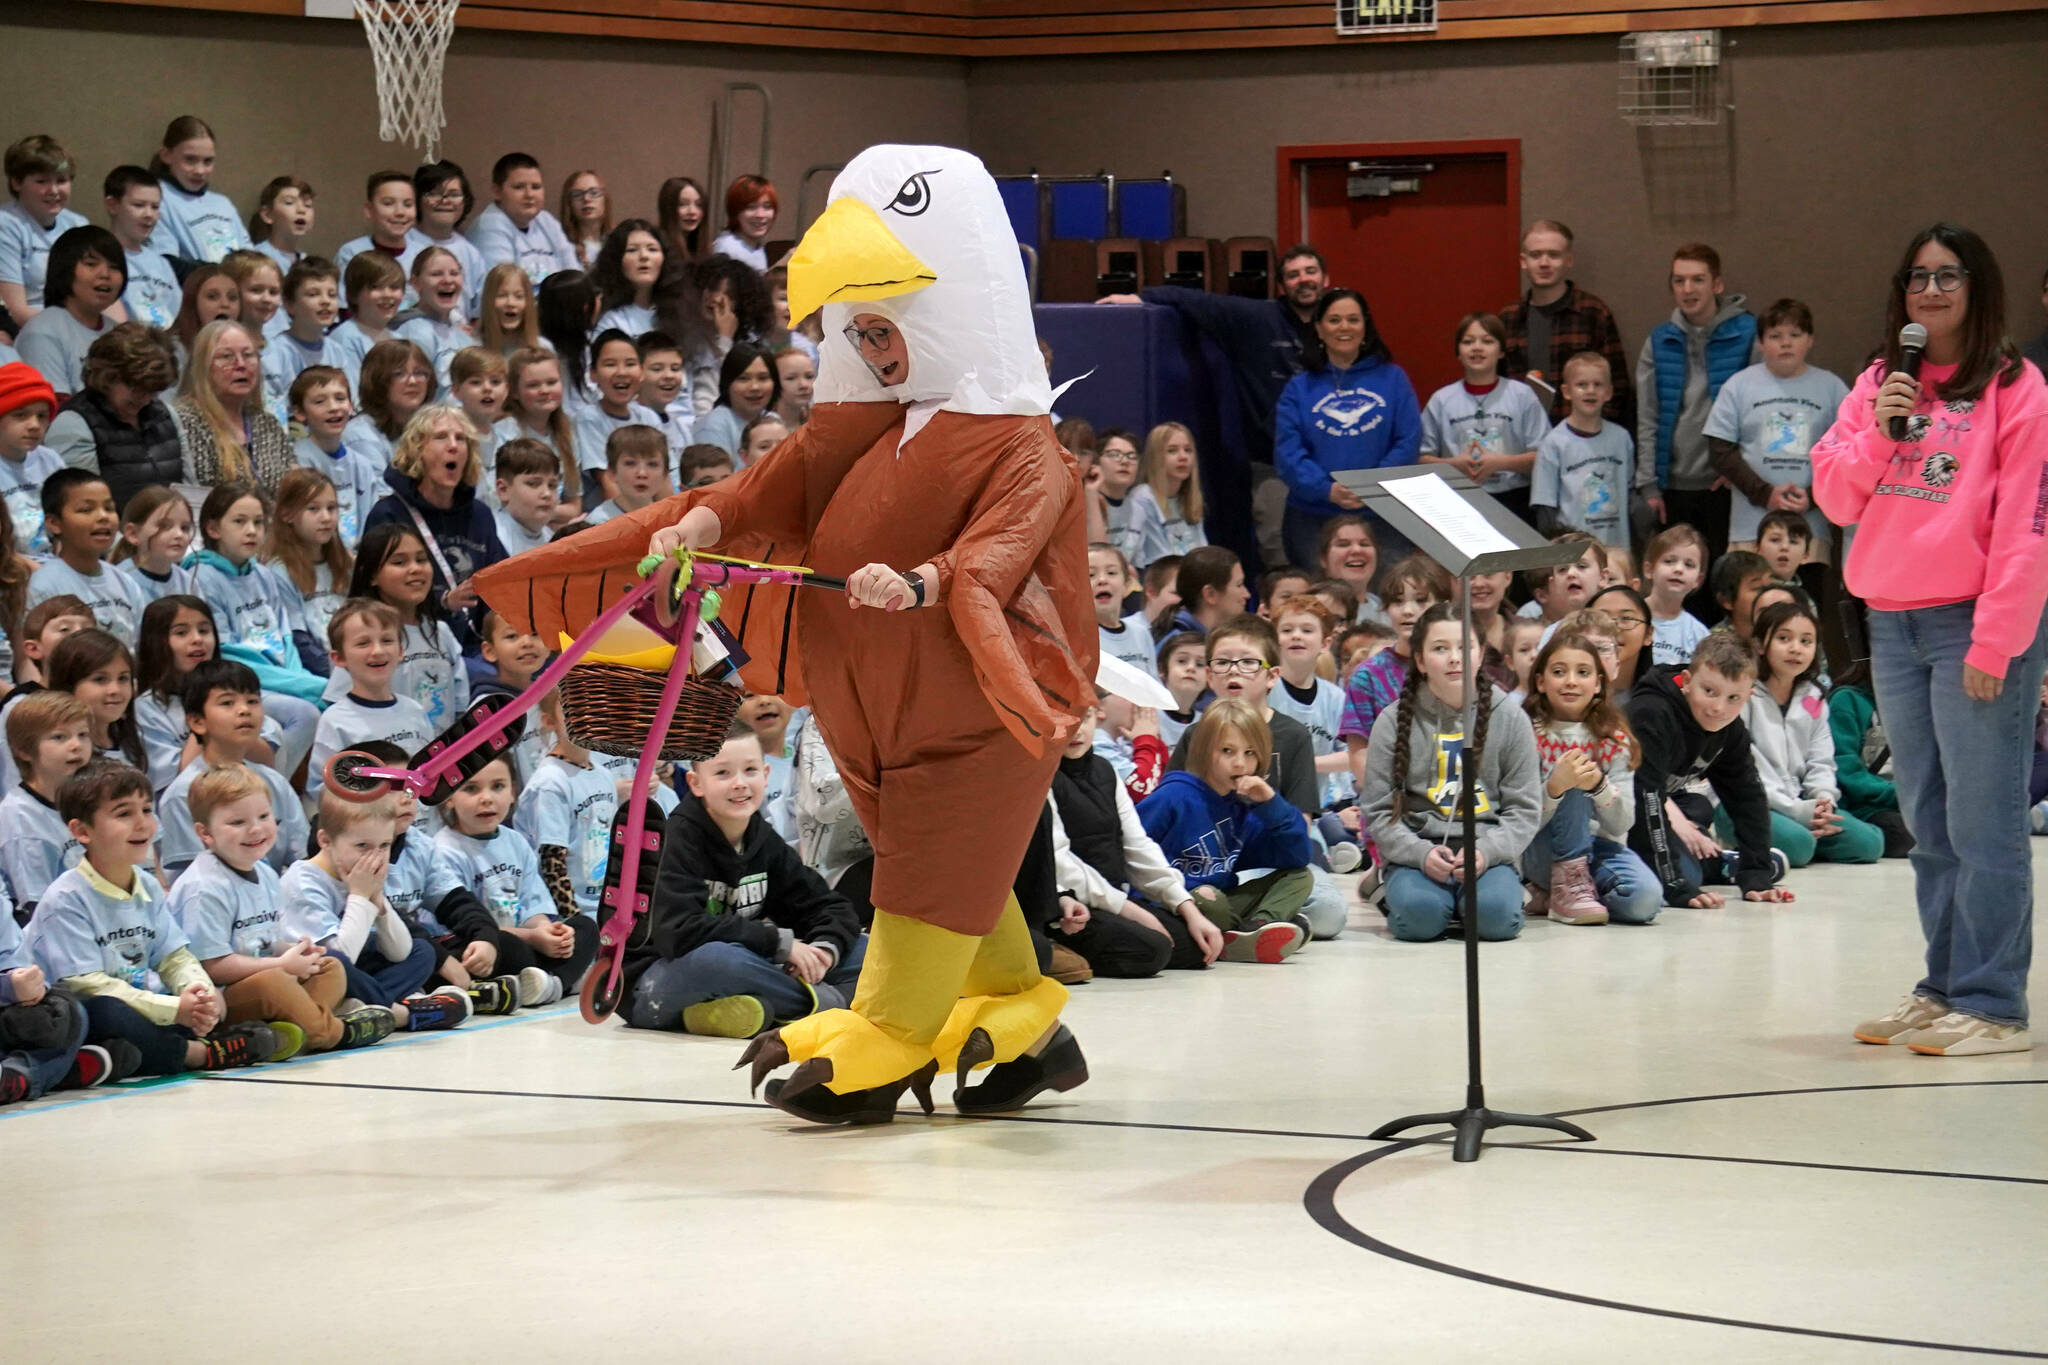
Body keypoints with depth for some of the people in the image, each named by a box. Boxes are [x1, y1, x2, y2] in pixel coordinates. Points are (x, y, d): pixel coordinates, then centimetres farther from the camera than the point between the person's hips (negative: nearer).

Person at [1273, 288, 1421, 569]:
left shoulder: (1393, 378, 8)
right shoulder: (1300, 387, 9)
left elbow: (1409, 442, 0)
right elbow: (1287, 452, -1)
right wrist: (1327, 489, -17)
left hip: (1381, 517, 0)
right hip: (1314, 519, 0)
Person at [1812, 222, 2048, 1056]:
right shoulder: (1877, 387, 14)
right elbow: (1833, 499, 9)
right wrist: (1877, 434, -9)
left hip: (1974, 626, -6)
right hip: (1893, 626, 6)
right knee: (1927, 822, 12)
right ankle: (1943, 991, 19)